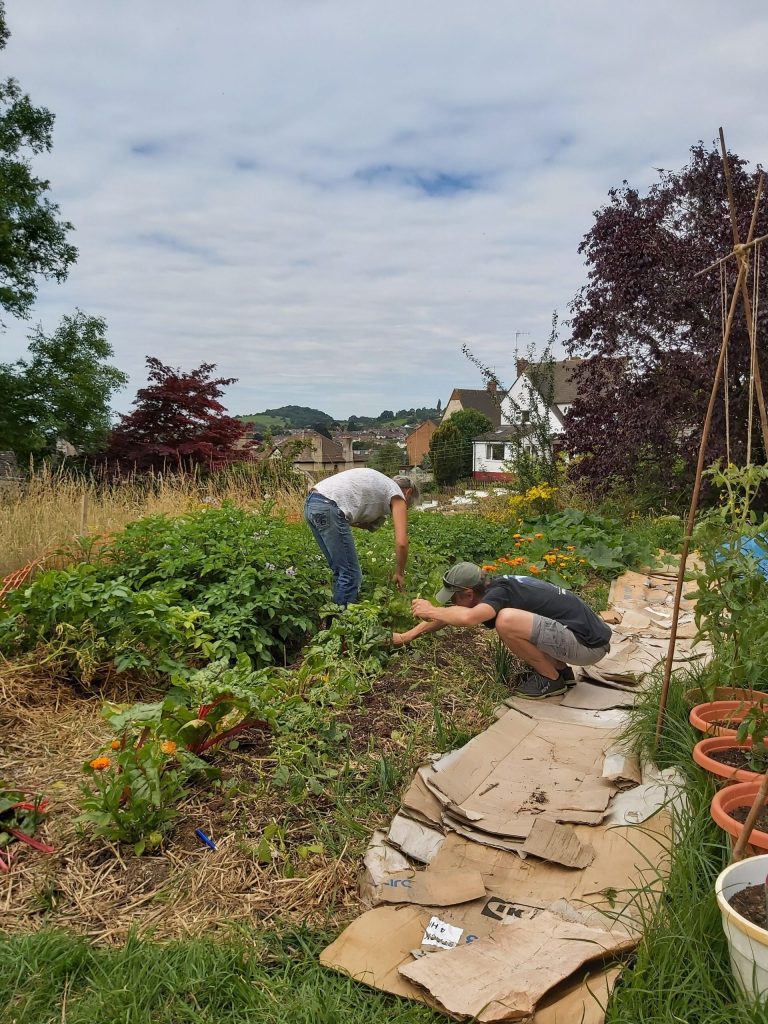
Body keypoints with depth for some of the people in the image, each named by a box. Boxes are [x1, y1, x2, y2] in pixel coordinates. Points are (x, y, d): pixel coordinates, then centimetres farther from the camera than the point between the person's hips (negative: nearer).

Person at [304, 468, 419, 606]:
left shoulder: (380, 483, 31)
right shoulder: (398, 495, 8)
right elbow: (401, 542, 0)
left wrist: (370, 524, 15)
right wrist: (399, 573, 14)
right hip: (328, 508, -9)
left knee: (341, 571, 18)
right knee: (351, 575, -3)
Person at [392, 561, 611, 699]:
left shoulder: (499, 592, -18)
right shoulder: (495, 586, 8)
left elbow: (467, 617, -39)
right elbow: (452, 614, 18)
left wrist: (430, 611, -19)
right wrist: (406, 636, 21)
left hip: (589, 645, -10)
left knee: (507, 620, -25)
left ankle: (551, 679, -4)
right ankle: (560, 669, 15)